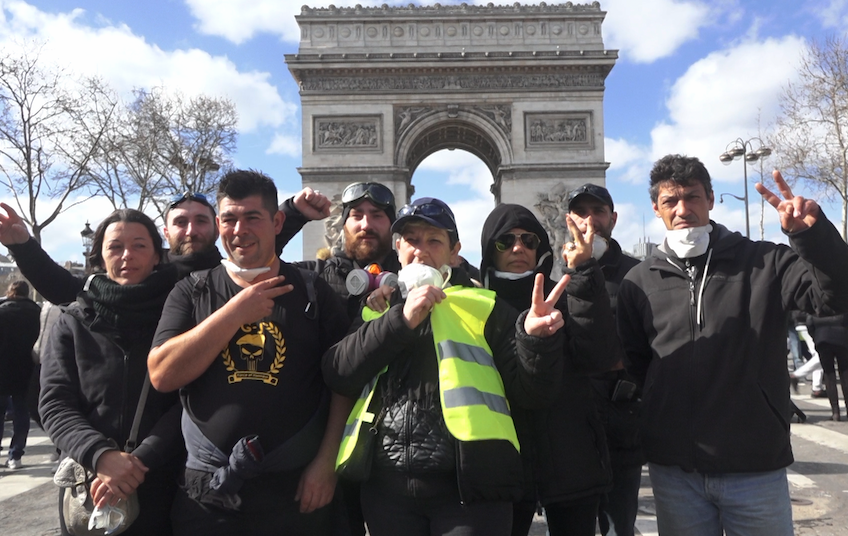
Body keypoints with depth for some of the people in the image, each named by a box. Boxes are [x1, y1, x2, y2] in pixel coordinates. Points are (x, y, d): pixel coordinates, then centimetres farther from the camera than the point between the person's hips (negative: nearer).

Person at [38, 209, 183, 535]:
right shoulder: (74, 322, 4)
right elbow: (54, 403, -3)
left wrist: (142, 459, -19)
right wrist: (100, 454, -18)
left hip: (165, 487, -1)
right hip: (89, 490, 2)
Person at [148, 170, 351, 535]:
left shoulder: (313, 293, 0)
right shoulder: (191, 292, 3)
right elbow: (162, 375, -10)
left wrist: (326, 463, -8)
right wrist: (236, 311, -15)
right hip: (207, 491, 1)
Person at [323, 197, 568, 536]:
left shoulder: (484, 308, 5)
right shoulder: (377, 307, 12)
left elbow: (531, 394, 0)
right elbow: (338, 375, -2)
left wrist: (536, 338, -19)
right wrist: (401, 320, -12)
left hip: (469, 486, -2)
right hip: (388, 486, 2)